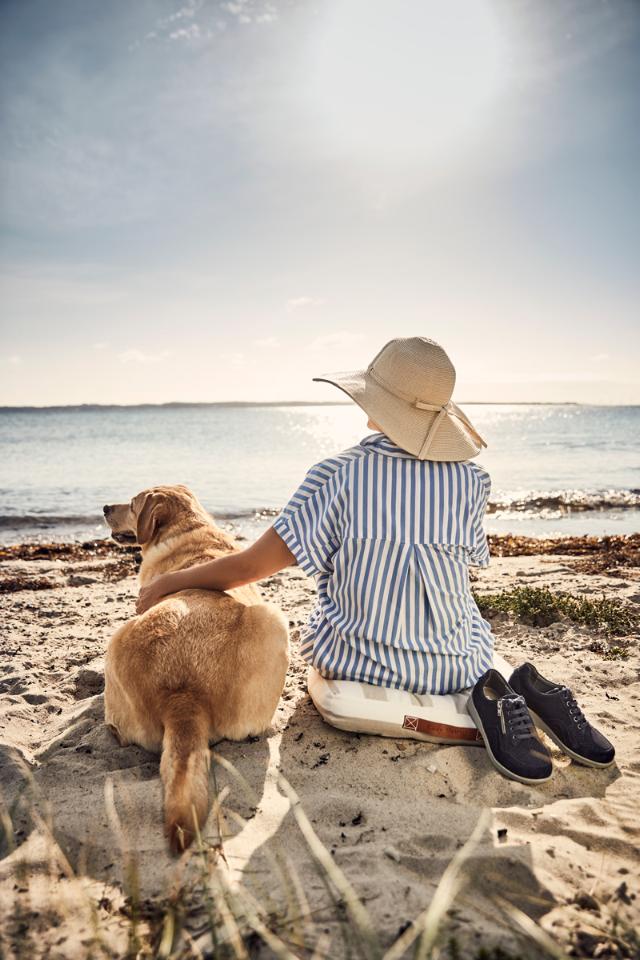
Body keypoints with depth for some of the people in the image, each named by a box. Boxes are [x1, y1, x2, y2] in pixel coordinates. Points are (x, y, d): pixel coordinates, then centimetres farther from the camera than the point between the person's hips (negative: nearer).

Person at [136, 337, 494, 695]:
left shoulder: (340, 473, -17)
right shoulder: (470, 481, -10)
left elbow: (250, 566, -16)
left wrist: (169, 581, 0)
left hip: (351, 665, 0)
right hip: (455, 673, 1)